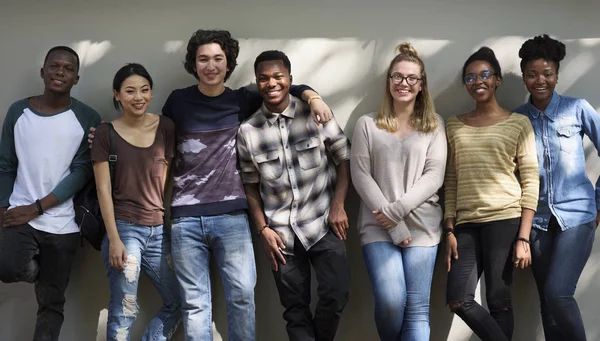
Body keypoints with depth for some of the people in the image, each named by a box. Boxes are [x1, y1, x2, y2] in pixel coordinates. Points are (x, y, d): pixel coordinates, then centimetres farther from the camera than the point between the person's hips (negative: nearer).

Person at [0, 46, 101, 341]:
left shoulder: (87, 118, -3)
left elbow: (82, 172, -7)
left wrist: (36, 208, -13)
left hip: (62, 224, 0)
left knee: (52, 303, 3)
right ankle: (38, 268, 8)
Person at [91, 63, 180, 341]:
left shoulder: (166, 128, 5)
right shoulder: (106, 133, -2)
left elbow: (167, 179, 8)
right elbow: (104, 189, -4)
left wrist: (172, 225, 3)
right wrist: (114, 239, -11)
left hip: (159, 229, 4)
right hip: (124, 228, -4)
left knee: (178, 302, 7)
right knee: (124, 310, -3)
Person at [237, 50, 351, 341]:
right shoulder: (247, 132, 2)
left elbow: (344, 159, 4)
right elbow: (251, 186, 8)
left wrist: (338, 205, -6)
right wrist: (263, 230, 0)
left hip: (323, 222, -1)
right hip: (281, 232, 1)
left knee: (336, 293, -15)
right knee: (295, 308, 6)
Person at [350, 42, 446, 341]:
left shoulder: (434, 125, 9)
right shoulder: (367, 124, 7)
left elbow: (434, 176, 0)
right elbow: (361, 176, -1)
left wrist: (397, 210, -12)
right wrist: (393, 225, -10)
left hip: (422, 226, 1)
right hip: (378, 227, -1)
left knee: (417, 307, -5)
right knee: (391, 300, -16)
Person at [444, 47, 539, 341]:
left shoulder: (518, 124, 3)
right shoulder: (454, 126, 13)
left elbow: (531, 182, -1)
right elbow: (451, 182, 12)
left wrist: (524, 238, -8)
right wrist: (449, 231, 3)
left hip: (505, 220, -3)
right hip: (466, 224, 4)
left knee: (498, 301, -2)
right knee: (458, 300, -5)